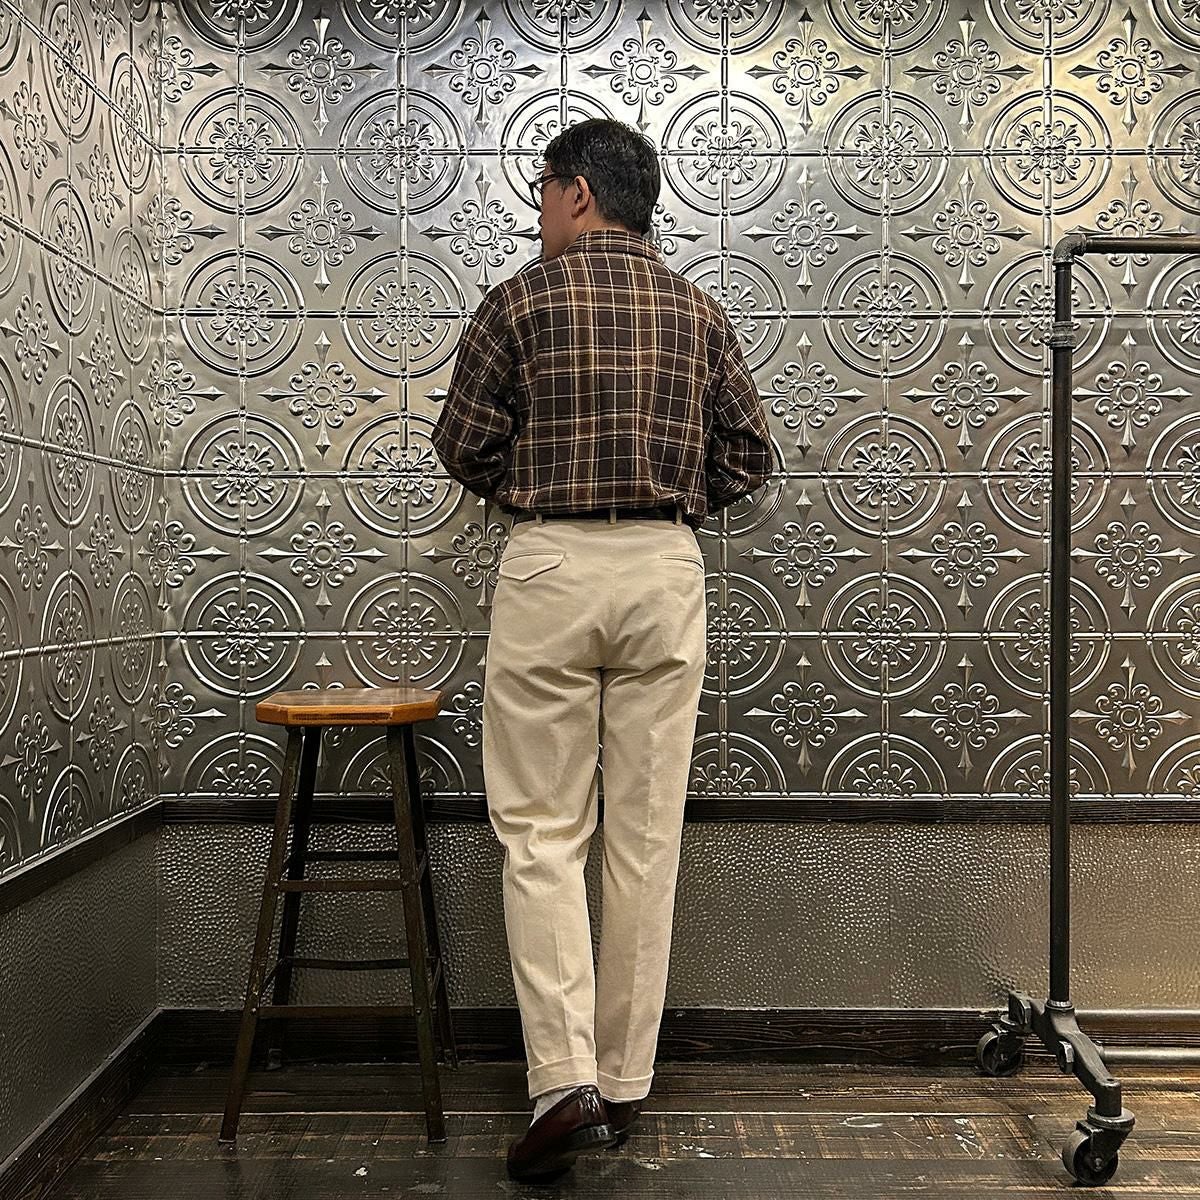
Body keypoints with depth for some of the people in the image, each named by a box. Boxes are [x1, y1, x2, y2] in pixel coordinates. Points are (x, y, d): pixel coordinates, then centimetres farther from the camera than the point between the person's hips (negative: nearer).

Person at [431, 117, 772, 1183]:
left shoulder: (522, 300, 0)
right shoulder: (699, 311, 10)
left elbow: (464, 446, 1)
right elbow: (748, 455, 9)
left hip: (550, 568, -3)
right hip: (666, 572, 4)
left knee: (542, 834, 4)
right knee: (646, 833, 7)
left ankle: (565, 1078, -2)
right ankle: (625, 1083, 17)